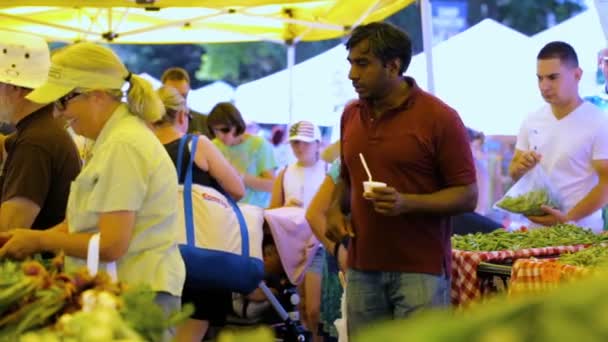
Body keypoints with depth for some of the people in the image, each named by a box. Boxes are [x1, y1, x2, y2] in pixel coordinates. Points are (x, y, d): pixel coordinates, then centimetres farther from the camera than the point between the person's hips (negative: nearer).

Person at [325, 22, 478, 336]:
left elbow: (467, 196, -8)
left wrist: (407, 203, -22)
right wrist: (335, 209, 4)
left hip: (421, 270, -5)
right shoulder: (351, 115, 10)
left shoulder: (439, 117, -8)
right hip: (361, 268, 5)